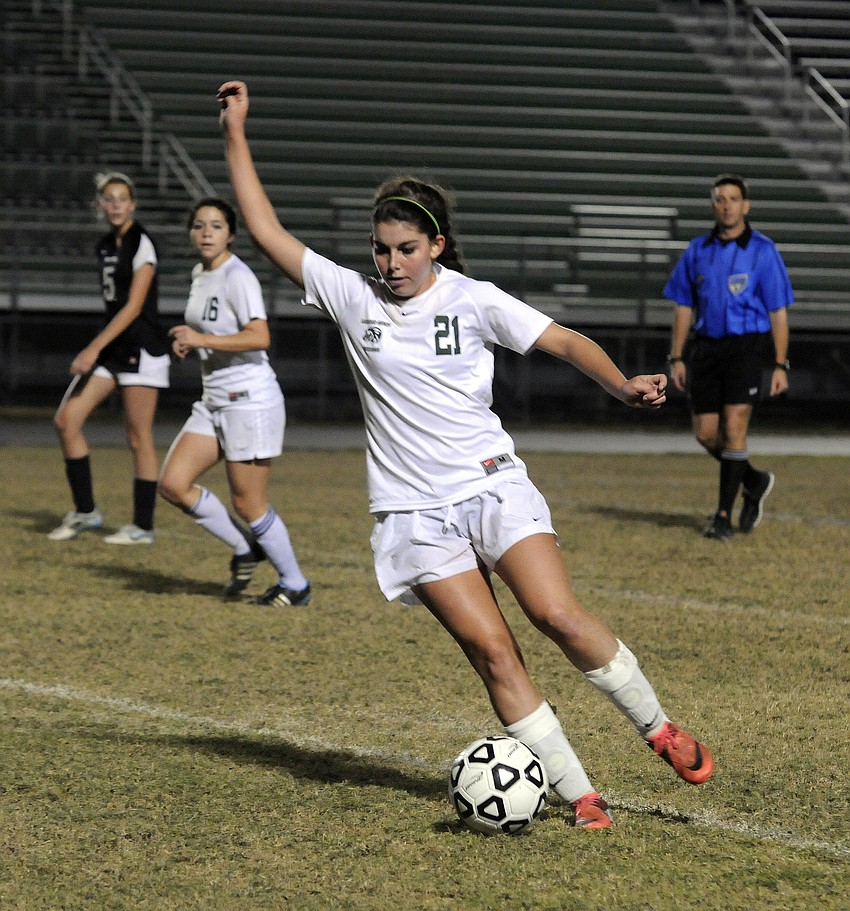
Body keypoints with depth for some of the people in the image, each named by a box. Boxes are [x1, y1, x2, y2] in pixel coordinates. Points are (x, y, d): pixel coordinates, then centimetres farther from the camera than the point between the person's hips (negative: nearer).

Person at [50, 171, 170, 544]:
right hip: (111, 347, 8)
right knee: (66, 420, 0)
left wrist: (95, 348, -21)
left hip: (141, 350, -8)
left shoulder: (142, 243, -12)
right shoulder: (104, 246, 12)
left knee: (138, 438, -4)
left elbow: (134, 305, -18)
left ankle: (142, 526, 4)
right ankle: (85, 512, 8)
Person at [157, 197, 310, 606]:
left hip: (251, 401, -9)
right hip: (213, 403, 9)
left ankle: (295, 584, 14)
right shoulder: (200, 274, 12)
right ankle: (244, 549, 15)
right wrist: (187, 341, 8)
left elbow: (259, 337, -28)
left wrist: (200, 339, -26)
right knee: (173, 483, -2)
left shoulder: (238, 277, -15)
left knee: (247, 503, -3)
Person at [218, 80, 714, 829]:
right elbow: (266, 230, 5)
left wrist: (622, 383, -21)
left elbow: (563, 341, -3)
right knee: (491, 650, -10)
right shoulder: (351, 297, 4)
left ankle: (659, 728, 3)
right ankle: (579, 794, -5)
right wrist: (236, 133, 2)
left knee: (557, 613, -18)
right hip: (414, 511, 1)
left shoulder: (473, 301, 0)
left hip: (493, 486, -1)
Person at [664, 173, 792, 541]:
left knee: (734, 429, -12)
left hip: (746, 346, -4)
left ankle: (723, 517, -5)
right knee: (706, 433, 3)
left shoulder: (763, 251, -4)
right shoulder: (698, 250, 6)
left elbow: (778, 313, -2)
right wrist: (676, 358, 5)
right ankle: (754, 482, 29)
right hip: (706, 347, 4)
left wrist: (780, 365, -7)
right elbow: (683, 307, 11)